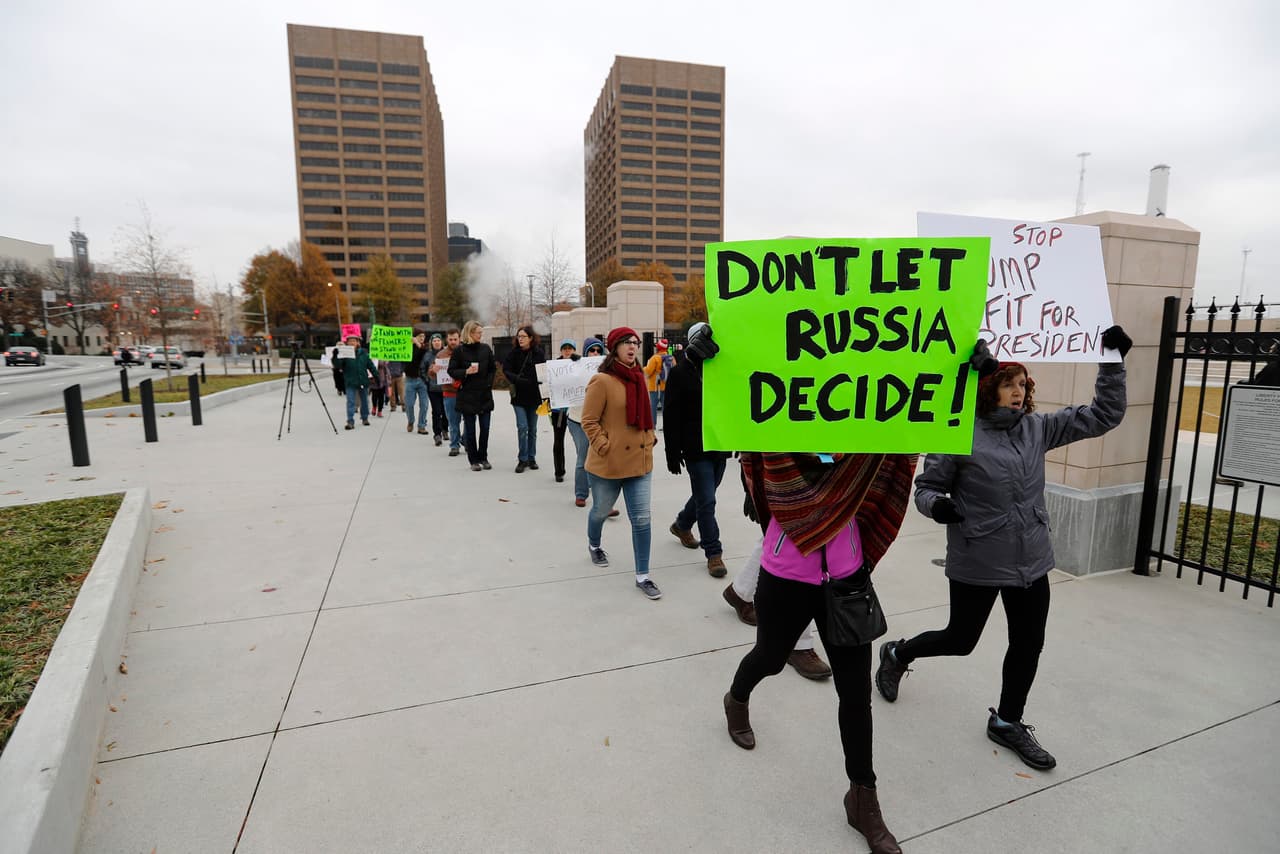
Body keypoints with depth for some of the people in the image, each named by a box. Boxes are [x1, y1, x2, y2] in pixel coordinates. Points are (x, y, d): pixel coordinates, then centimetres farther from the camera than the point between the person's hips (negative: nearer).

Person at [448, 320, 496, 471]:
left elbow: (493, 368, 14)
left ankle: (483, 458, 19)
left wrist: (489, 383, 4)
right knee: (470, 429, 4)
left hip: (485, 395, 3)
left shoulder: (485, 348, 5)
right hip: (467, 395, -3)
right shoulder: (459, 350, -4)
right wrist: (466, 372, -18)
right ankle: (474, 460, 13)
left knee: (485, 428, 5)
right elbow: (451, 371, -2)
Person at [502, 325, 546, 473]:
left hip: (534, 395, 1)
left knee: (532, 429, 9)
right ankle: (522, 459, 4)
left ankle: (531, 458, 20)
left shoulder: (538, 353, -1)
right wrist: (519, 380, -23)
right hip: (519, 396, -1)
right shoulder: (514, 353, -1)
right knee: (522, 427, -7)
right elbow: (506, 370, -6)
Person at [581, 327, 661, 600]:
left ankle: (642, 576, 11)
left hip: (640, 459, 5)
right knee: (602, 510, 18)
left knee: (641, 518, 1)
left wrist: (651, 437, 9)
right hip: (608, 463, -5)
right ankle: (594, 545, 50)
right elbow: (589, 421, -12)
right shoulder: (602, 381, -13)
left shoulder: (638, 377, 9)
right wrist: (604, 446, -17)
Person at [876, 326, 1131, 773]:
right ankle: (897, 654, 39)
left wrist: (1112, 363, -3)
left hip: (1031, 561, 6)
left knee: (1028, 645, 14)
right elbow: (926, 486, -8)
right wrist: (937, 505, -29)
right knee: (960, 640, 10)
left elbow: (1103, 416, 6)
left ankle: (1007, 722, 37)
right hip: (976, 563, -5)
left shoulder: (1038, 429, 2)